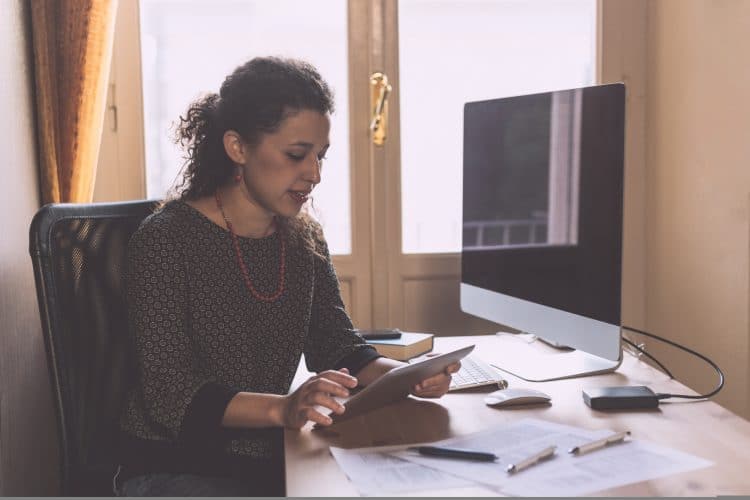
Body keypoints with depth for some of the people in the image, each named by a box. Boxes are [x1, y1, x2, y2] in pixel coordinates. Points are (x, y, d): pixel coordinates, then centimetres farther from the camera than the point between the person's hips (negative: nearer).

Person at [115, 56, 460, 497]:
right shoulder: (166, 240, -16)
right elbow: (172, 394, -20)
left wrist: (404, 375, -18)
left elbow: (338, 347, 2)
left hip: (269, 459, 6)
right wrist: (282, 408, -36)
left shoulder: (303, 238, 3)